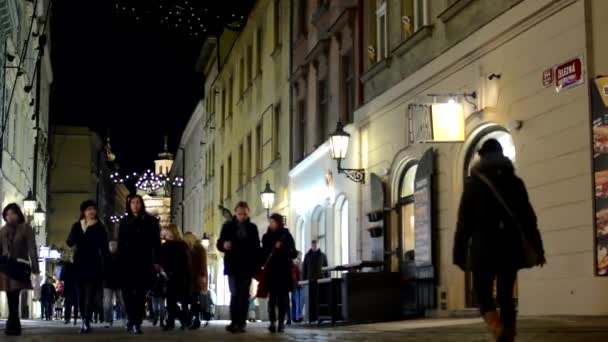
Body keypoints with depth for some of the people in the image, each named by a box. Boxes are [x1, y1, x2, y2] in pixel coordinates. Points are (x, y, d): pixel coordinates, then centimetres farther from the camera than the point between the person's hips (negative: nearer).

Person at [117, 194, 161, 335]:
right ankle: (133, 321, 11)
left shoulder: (151, 221, 5)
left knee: (140, 293, -2)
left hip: (144, 262, -2)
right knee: (127, 292, -1)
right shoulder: (124, 222, 13)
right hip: (127, 262, 2)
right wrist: (119, 261, 3)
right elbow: (120, 244, 12)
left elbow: (156, 242, 0)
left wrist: (156, 261, -8)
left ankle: (136, 323, -2)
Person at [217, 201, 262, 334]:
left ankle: (241, 323, 2)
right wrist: (224, 245, -19)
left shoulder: (252, 228, 7)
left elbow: (256, 248, 9)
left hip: (247, 267, 1)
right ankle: (234, 322, -5)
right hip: (232, 266, -1)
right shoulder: (228, 226, 4)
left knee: (244, 295, 1)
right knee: (234, 294, -6)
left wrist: (257, 266, 1)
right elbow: (219, 244, 5)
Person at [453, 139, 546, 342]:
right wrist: (537, 249, 7)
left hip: (484, 249, -3)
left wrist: (459, 254, 3)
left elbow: (464, 221, -1)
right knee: (506, 297, 10)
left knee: (483, 296, 4)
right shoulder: (515, 182, 8)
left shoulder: (473, 183, 1)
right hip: (511, 249, 3)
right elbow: (528, 218, 5)